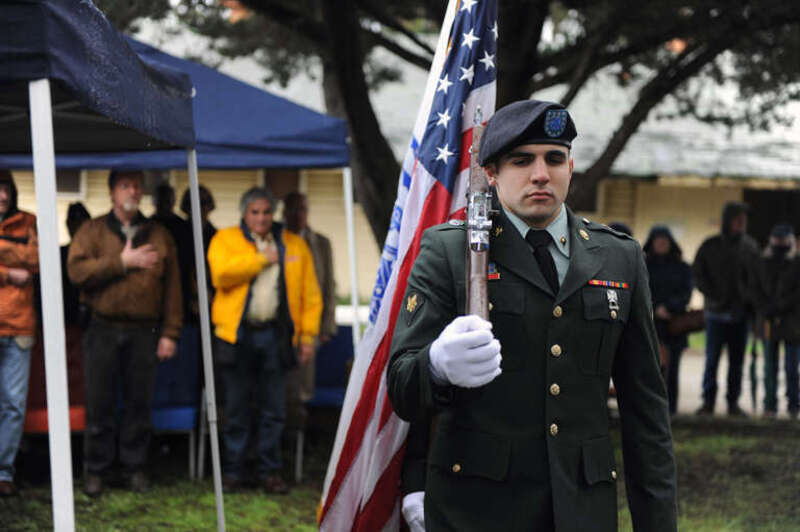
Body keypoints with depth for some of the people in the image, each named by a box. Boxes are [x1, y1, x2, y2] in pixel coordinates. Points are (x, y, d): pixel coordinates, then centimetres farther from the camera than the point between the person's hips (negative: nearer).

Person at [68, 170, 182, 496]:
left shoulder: (158, 236, 12)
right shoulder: (92, 231, 6)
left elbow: (172, 287, 9)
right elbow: (76, 270, -10)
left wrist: (169, 333, 2)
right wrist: (122, 262, -13)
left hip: (144, 332, 1)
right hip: (103, 331, -1)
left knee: (140, 402, 5)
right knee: (99, 403, 1)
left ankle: (135, 467, 17)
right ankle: (96, 470, 11)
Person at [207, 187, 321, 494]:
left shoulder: (294, 245, 11)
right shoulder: (225, 240, 5)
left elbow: (310, 294, 10)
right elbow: (221, 273, -15)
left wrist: (307, 334, 2)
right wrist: (262, 259, -11)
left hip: (276, 337, 2)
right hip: (237, 335, -2)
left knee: (273, 409, 5)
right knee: (236, 408, 4)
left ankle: (270, 471, 14)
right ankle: (233, 471, 13)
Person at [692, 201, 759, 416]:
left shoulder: (750, 246, 5)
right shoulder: (710, 246, 0)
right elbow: (697, 274, 1)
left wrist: (749, 296, -3)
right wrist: (713, 296, -8)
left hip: (741, 312, 2)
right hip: (717, 311, -2)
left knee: (737, 360, 5)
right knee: (712, 358, 0)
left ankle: (733, 402, 12)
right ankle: (708, 401, 7)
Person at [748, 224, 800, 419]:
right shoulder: (761, 264, 8)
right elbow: (754, 290, 4)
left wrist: (777, 307, -14)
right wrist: (766, 311, -9)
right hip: (768, 322, 2)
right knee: (770, 367, 6)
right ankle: (770, 406, 10)